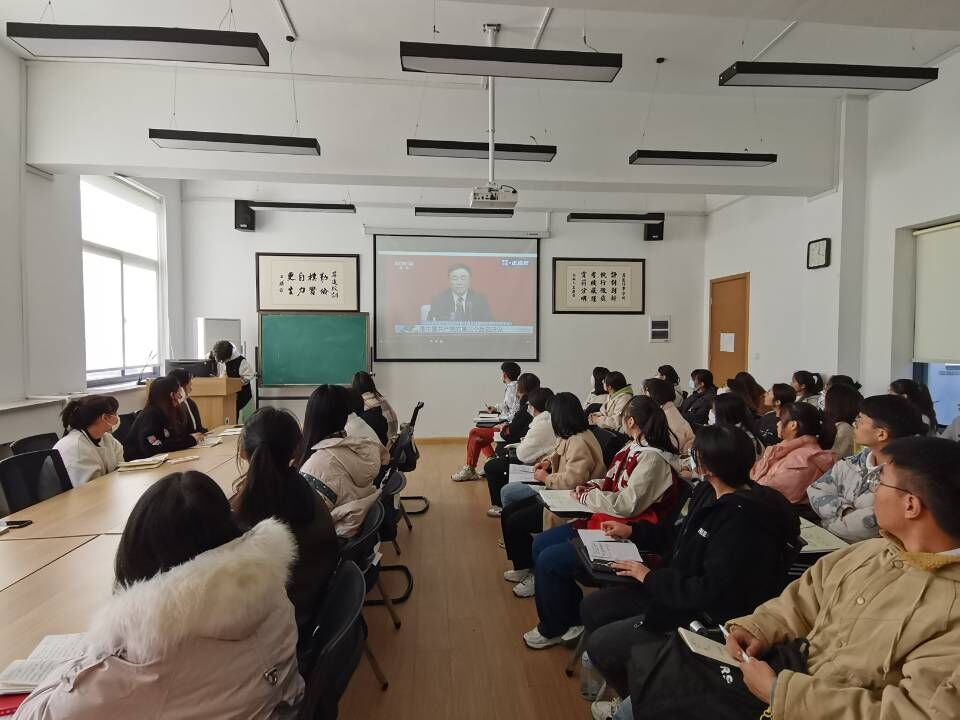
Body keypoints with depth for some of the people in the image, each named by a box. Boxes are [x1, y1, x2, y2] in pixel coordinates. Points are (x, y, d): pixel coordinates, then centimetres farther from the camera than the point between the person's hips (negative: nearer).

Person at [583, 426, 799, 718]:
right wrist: (632, 531, 16)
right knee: (592, 607, 8)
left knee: (599, 644, -9)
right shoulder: (710, 493, 1)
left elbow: (713, 593, -30)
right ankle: (635, 691, 26)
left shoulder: (745, 521, -29)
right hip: (680, 593, 10)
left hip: (705, 618, -9)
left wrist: (651, 578, -19)